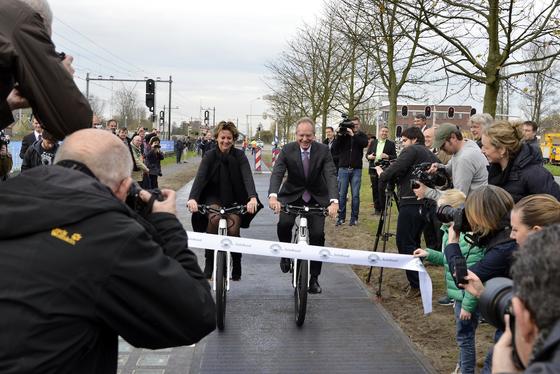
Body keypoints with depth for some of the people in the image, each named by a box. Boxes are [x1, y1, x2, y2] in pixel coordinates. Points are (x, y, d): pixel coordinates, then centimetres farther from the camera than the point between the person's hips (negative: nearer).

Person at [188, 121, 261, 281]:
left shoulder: (239, 155, -9)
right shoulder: (210, 155, -9)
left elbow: (248, 177, -22)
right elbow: (200, 177, -21)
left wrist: (253, 198, -41)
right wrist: (192, 198, -40)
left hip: (234, 200, 0)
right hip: (213, 198, 0)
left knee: (233, 228, -20)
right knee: (214, 218, -31)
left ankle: (236, 265, 8)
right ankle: (209, 261, -14)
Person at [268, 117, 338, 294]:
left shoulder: (323, 150, -14)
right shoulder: (287, 150, -14)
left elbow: (331, 176, -23)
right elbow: (277, 173, -24)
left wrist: (334, 201, -41)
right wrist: (273, 196, -44)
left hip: (316, 197, 0)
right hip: (291, 195, 0)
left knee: (317, 234, -9)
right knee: (284, 223, -26)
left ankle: (314, 278, 9)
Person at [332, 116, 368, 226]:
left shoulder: (361, 135, 8)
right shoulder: (343, 135, 7)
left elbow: (365, 143, -14)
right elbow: (334, 149, -3)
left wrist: (353, 135, -19)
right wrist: (339, 135, -12)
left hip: (356, 169, 0)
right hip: (343, 168, 0)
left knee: (355, 195, 1)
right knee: (341, 194, 1)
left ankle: (354, 217, 9)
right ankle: (341, 217, 9)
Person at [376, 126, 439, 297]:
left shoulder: (411, 151, -4)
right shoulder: (430, 154, 21)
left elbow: (395, 169, -16)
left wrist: (382, 174, 4)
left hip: (411, 203, -9)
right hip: (426, 204, 9)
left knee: (405, 243, -6)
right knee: (413, 242, 16)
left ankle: (416, 285, -6)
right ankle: (418, 281, 19)